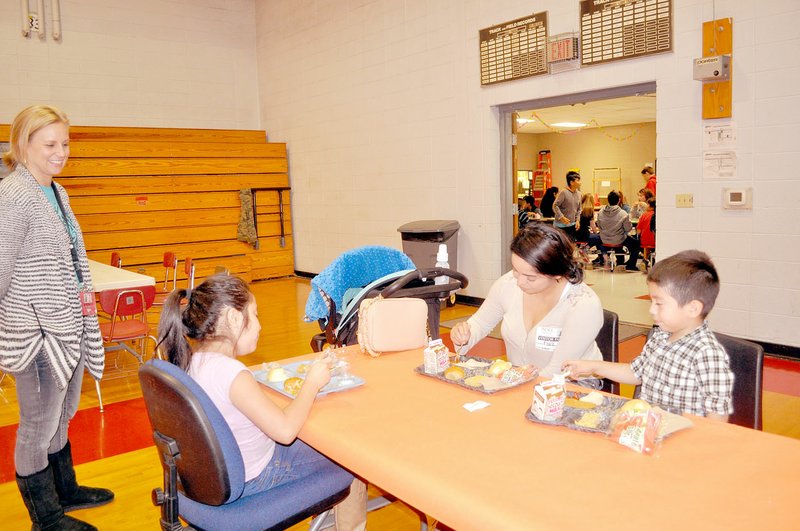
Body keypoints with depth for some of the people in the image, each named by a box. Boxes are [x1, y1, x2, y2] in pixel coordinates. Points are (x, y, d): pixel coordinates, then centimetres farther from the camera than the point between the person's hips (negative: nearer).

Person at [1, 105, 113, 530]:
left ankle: (65, 490, 40)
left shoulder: (56, 192, 10)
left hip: (70, 325, 8)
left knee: (63, 414, 22)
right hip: (37, 332, -8)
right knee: (39, 424, 6)